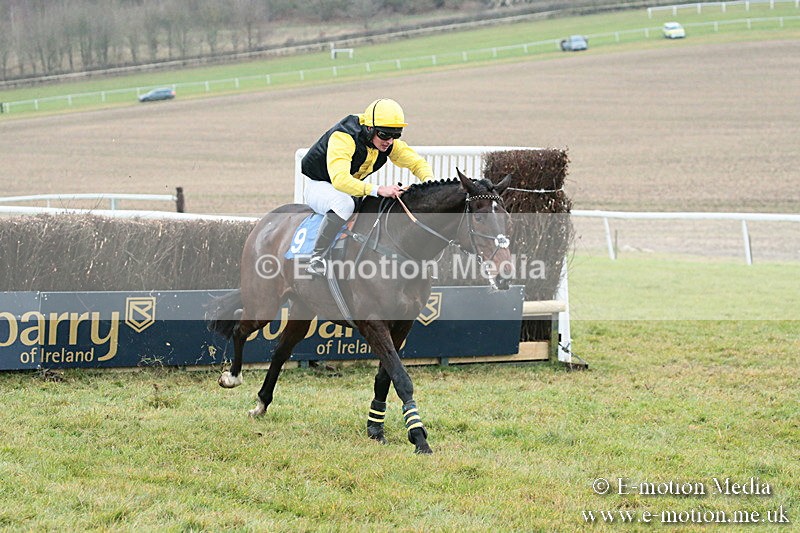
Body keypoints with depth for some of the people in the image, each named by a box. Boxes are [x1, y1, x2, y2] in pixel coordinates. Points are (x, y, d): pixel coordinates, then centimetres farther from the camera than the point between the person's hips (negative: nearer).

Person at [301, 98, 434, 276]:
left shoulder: (389, 143, -9)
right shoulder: (343, 138, -32)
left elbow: (417, 163, 1)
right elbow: (340, 179, -45)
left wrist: (429, 182, -22)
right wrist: (377, 190, -55)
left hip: (354, 186, 7)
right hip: (318, 186, -7)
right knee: (344, 204, -40)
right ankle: (316, 258, -32)